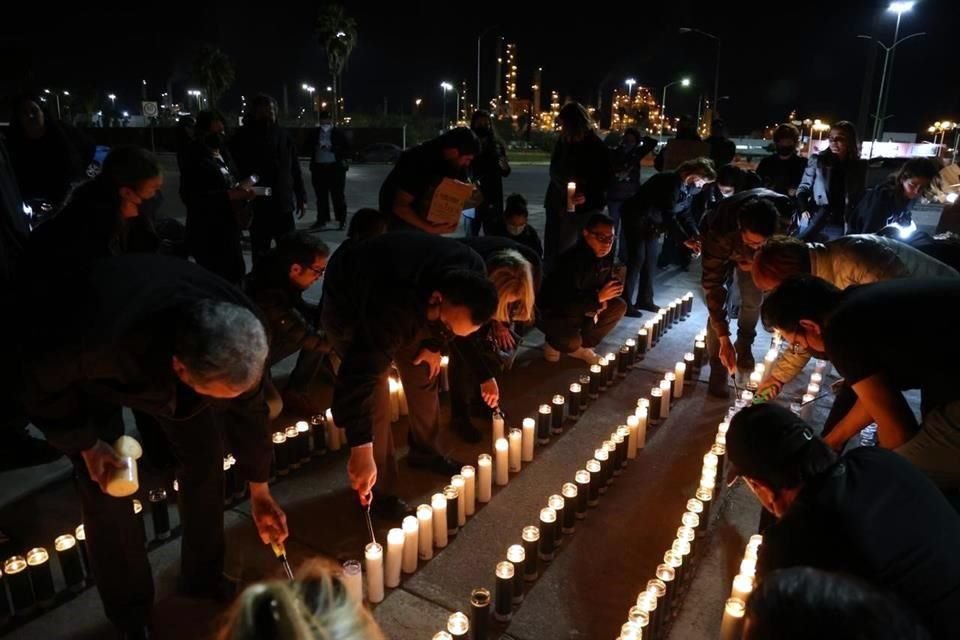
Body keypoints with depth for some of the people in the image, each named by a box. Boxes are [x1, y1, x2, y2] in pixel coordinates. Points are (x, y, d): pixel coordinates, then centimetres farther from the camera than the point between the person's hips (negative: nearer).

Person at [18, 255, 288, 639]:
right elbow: (42, 381, -22)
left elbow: (248, 410, -13)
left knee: (205, 459, -2)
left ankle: (203, 589, 22)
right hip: (81, 368, -3)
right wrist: (86, 443, -19)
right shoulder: (102, 341, -47)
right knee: (104, 492, -8)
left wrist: (259, 493, -1)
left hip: (158, 352, 3)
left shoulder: (238, 336, -33)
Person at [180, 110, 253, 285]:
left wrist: (242, 191, -4)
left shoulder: (223, 151, 9)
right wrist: (230, 195, -25)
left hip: (229, 229, 8)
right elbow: (190, 197, -22)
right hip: (207, 234, -8)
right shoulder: (193, 158, -15)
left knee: (236, 275, 17)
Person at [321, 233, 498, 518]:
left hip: (410, 297, 6)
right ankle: (378, 491, 3)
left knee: (424, 375, 9)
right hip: (349, 304, -6)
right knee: (375, 395, -13)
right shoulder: (394, 308, -46)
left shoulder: (472, 275, -26)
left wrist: (435, 344, -4)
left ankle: (425, 451, 33)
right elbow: (361, 374, -46)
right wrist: (361, 448, -46)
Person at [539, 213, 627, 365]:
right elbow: (566, 304, -36)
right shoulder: (570, 260, -32)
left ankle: (583, 346, 4)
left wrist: (602, 299, -14)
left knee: (619, 306, -7)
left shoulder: (605, 256, -7)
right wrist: (598, 297, -30)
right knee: (572, 342, -34)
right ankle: (552, 342, 4)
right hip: (553, 313, -8)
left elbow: (609, 283, 9)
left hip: (582, 309, 8)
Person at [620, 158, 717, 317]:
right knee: (636, 259, -11)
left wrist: (695, 236, -10)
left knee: (650, 260, 9)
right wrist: (687, 239, -29)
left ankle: (645, 299, 19)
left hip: (652, 222, 9)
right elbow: (669, 216, -31)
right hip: (635, 217, -9)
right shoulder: (671, 183, -29)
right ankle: (625, 303, -6)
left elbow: (684, 213, 4)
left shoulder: (689, 187, 0)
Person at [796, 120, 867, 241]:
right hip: (814, 223, -1)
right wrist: (803, 209, -10)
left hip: (840, 226, 1)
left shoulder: (859, 167, 8)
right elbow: (803, 188, 7)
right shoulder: (817, 160, 4)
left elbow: (860, 197, 11)